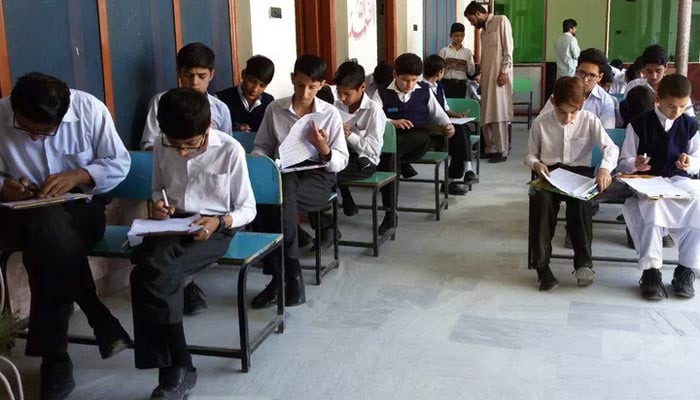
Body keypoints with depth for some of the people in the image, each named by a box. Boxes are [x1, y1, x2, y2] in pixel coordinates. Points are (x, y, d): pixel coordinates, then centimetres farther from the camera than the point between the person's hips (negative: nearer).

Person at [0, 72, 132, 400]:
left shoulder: (89, 109, -12)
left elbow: (119, 163, -5)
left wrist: (78, 175, -21)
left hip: (82, 207, -1)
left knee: (44, 241, -34)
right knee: (48, 226, -36)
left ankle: (54, 355, -23)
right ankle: (99, 318, -25)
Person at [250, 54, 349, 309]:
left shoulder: (331, 114, 5)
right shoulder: (275, 109, 9)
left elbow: (341, 162, 5)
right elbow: (261, 147, 13)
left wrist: (324, 150, -16)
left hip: (317, 179, -2)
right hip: (283, 175, 2)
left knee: (279, 192, -35)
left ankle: (279, 276, -28)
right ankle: (291, 275, -31)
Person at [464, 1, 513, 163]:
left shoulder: (501, 20, -2)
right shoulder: (483, 31, 20)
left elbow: (508, 48, -10)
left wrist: (504, 71, -16)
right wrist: (481, 77, 14)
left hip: (499, 75, -8)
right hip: (487, 77, 8)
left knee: (499, 114, -7)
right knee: (486, 114, 6)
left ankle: (502, 151, -3)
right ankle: (491, 149, 14)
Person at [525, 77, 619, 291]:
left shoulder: (589, 120, -1)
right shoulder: (541, 122, 1)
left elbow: (611, 147, -8)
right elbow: (530, 155, 11)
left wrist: (605, 167, -30)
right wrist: (536, 164, -14)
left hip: (579, 172, 0)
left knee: (580, 200, -35)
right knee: (542, 199, -33)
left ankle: (583, 261, -27)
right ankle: (542, 265, -29)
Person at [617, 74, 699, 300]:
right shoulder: (639, 124, 0)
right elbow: (624, 162, 4)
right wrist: (635, 164, -20)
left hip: (678, 180, 3)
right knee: (652, 206, -38)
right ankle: (651, 271, -29)